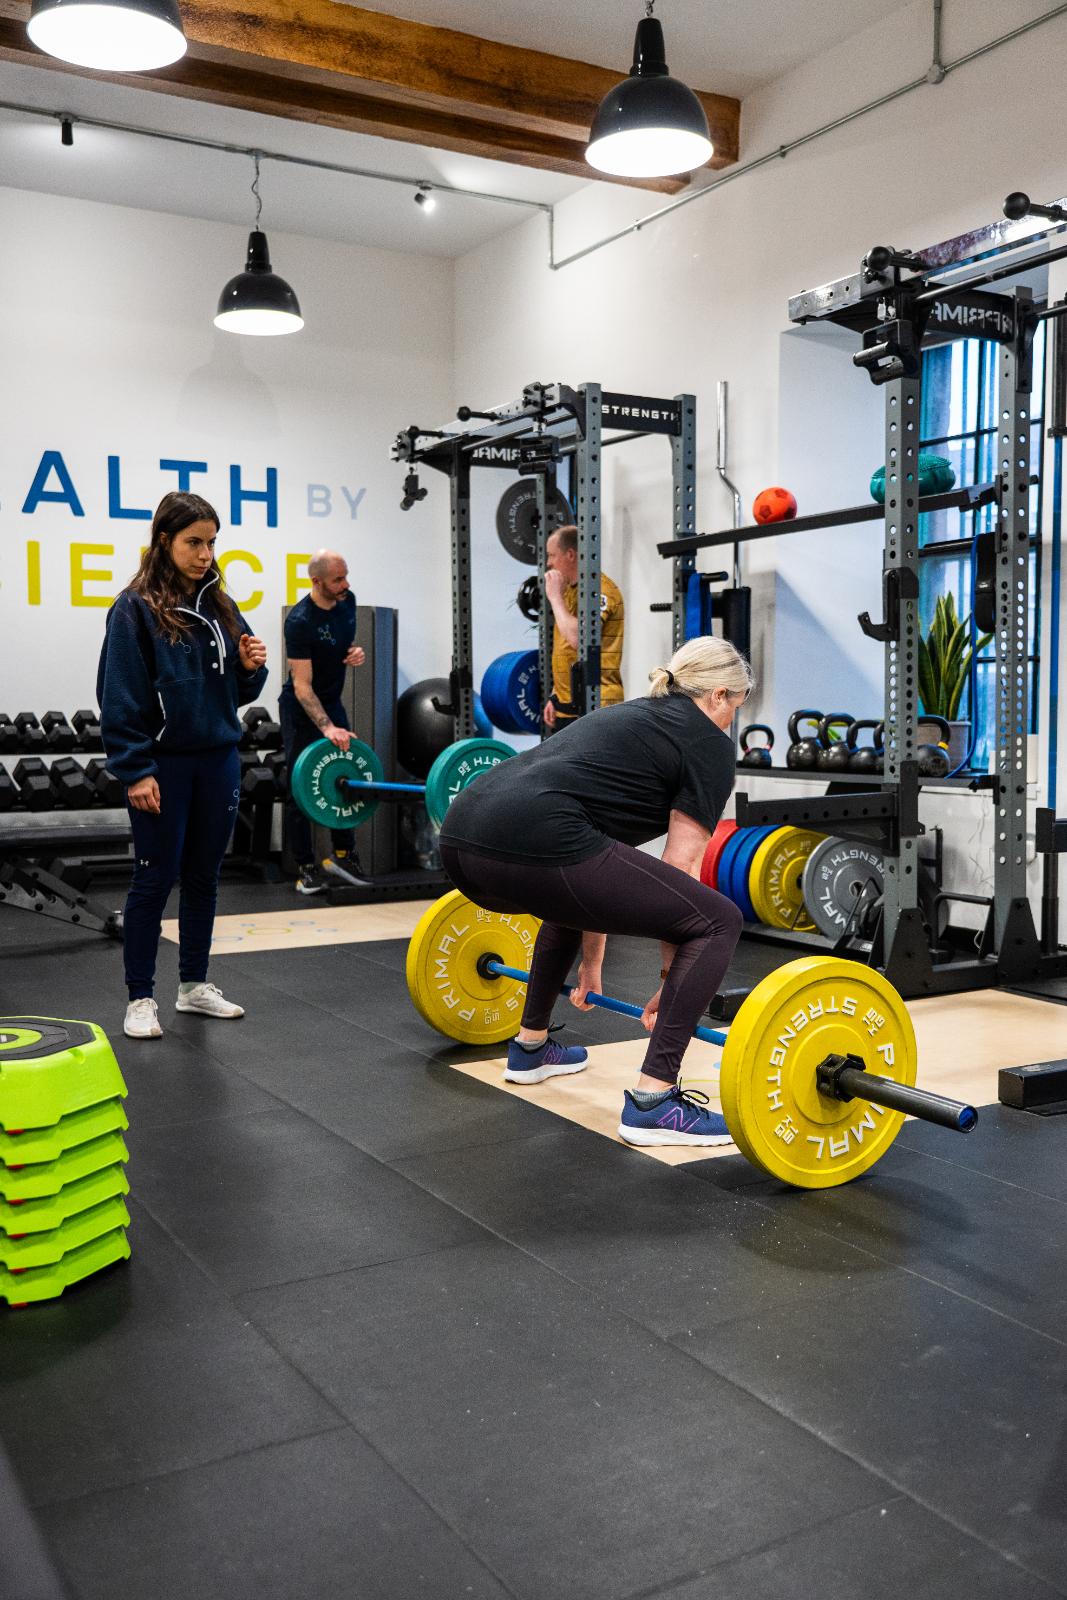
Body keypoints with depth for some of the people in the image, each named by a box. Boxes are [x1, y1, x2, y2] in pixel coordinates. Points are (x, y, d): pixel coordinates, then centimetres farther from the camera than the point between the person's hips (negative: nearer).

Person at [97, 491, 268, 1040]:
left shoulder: (221, 607, 10)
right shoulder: (135, 609, -8)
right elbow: (120, 697, -11)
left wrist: (251, 667, -6)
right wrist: (135, 771, -15)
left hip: (218, 760, 6)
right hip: (164, 764, -5)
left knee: (204, 876, 12)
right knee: (156, 878, 1)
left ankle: (194, 985, 25)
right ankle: (141, 999, 12)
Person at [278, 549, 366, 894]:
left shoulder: (347, 601, -5)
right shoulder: (300, 621, -27)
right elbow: (302, 685, -29)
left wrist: (357, 652, -9)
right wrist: (327, 728, -40)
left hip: (332, 702, 7)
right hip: (301, 709, -7)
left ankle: (342, 855, 18)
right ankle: (306, 867, 1)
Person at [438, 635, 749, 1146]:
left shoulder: (628, 718, 34)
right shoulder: (708, 742, 12)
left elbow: (597, 864, 37)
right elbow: (681, 872, 8)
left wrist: (591, 964, 43)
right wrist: (673, 981, 18)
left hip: (462, 837, 9)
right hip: (532, 844, -9)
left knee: (575, 892, 40)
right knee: (718, 921, 4)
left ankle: (531, 1047, 45)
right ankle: (653, 1103, 3)